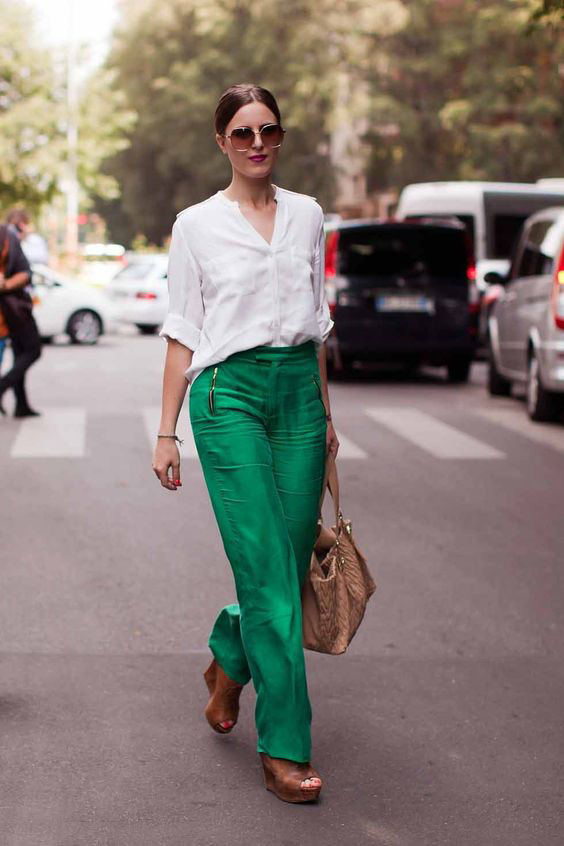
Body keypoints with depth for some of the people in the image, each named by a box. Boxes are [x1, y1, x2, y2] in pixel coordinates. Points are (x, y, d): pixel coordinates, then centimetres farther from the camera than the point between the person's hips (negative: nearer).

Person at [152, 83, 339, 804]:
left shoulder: (307, 215, 12)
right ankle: (283, 749, -4)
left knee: (293, 561, 4)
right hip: (229, 392, -4)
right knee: (268, 573, -10)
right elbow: (182, 334, 3)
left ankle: (229, 660, 36)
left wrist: (326, 413, 18)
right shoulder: (196, 224, 2)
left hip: (299, 388, 4)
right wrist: (166, 432, 0)